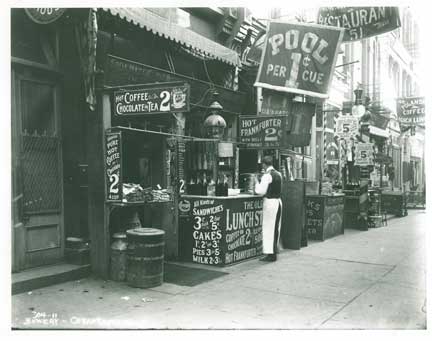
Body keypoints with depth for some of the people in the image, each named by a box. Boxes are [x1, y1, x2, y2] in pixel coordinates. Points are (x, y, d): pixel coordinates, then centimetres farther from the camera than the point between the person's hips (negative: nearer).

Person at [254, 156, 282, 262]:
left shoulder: (267, 175, -14)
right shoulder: (278, 174, 10)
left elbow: (261, 191, -16)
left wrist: (257, 182, 0)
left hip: (270, 202, -8)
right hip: (278, 201, 8)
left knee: (268, 227, -1)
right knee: (276, 227, 13)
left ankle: (270, 254, 2)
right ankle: (274, 251, 22)